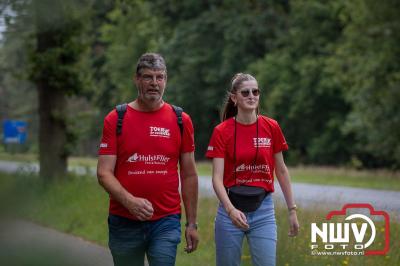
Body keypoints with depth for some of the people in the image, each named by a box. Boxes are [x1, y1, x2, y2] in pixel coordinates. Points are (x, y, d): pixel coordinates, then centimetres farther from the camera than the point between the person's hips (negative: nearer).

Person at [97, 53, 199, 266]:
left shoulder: (181, 120, 4)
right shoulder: (115, 119, 1)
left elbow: (189, 175, 8)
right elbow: (104, 173, -3)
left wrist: (192, 223, 6)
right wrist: (129, 201, -21)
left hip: (166, 222, 0)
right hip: (124, 222, 0)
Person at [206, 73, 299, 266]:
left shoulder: (272, 127, 1)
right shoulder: (222, 131, -4)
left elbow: (281, 171, 10)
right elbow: (217, 178, -10)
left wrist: (292, 210, 9)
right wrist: (230, 209, -26)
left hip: (263, 210, 1)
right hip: (231, 209, -1)